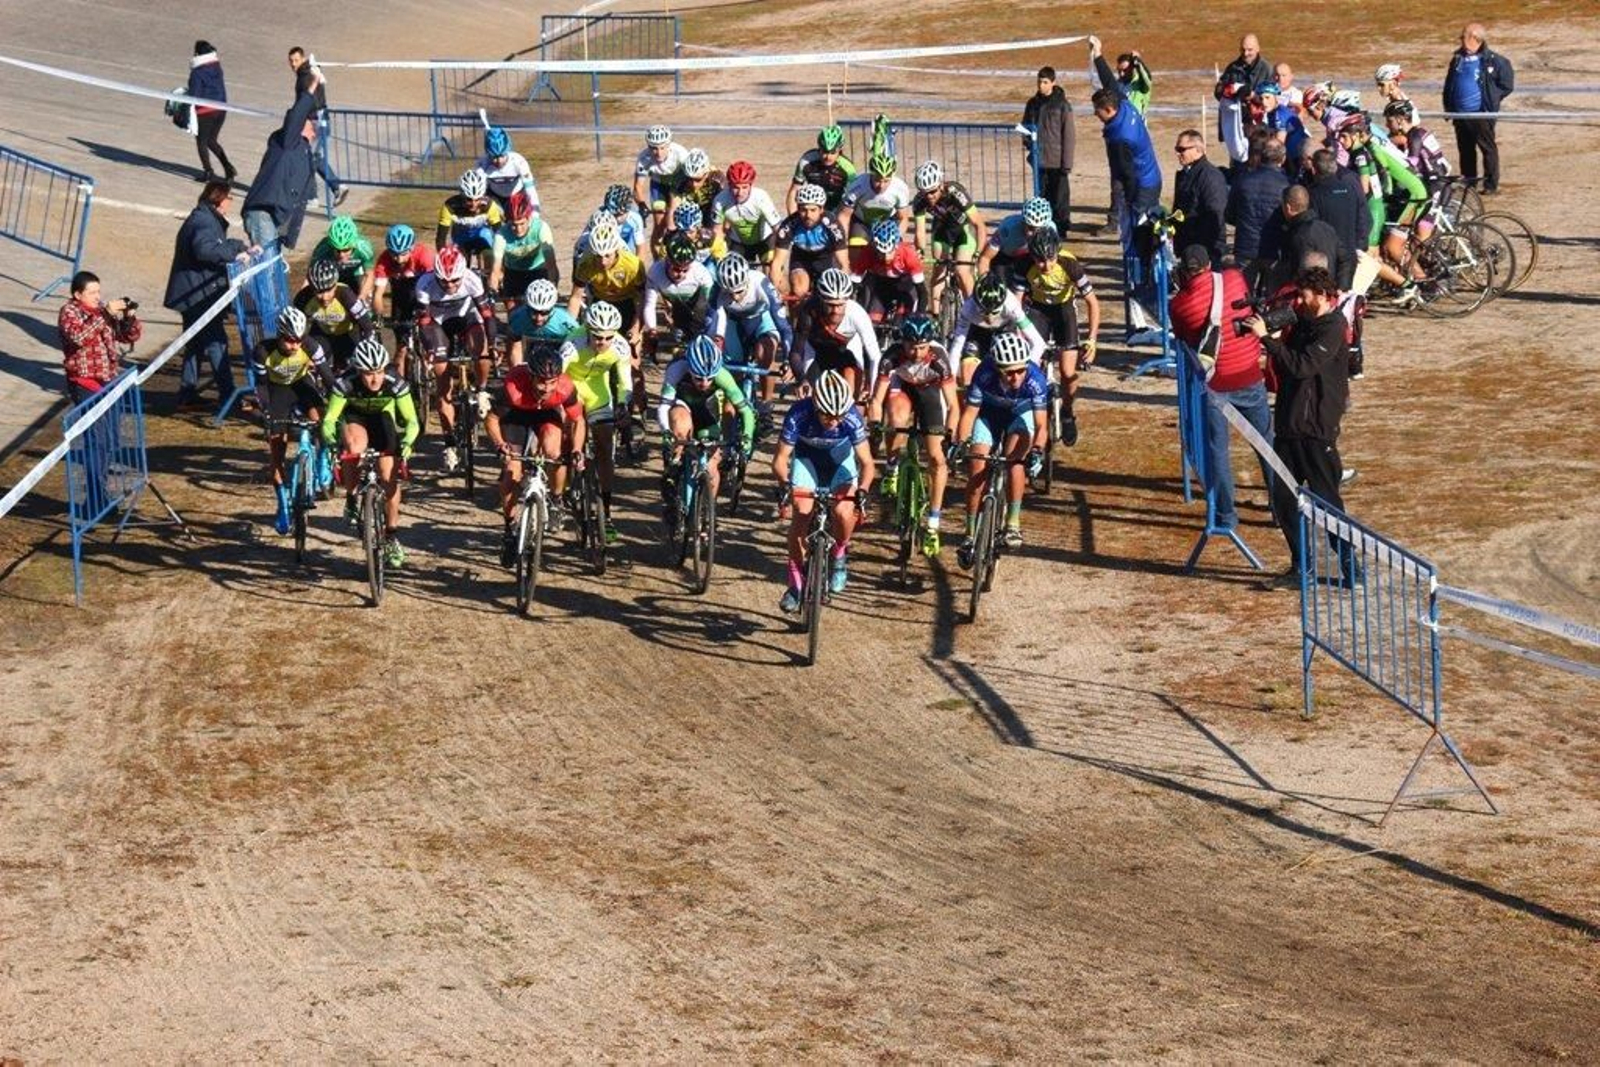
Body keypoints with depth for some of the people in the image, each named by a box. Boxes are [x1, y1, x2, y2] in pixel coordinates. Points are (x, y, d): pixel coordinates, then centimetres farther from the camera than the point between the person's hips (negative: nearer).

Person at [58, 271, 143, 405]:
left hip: (109, 381, 6)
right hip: (85, 384, -6)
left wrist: (130, 317, -9)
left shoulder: (103, 308, 7)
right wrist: (104, 314, -30)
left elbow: (130, 336, 11)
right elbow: (79, 337, -29)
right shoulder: (69, 312, -8)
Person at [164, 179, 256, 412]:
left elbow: (222, 244, 31)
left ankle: (187, 395, 20)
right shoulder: (204, 222, -18)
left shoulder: (209, 219, 17)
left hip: (193, 294, 11)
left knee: (196, 343, 15)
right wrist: (234, 255, -29)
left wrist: (244, 248, 22)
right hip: (198, 294, -11)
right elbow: (205, 249, -34)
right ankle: (227, 396, -4)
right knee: (216, 342, -6)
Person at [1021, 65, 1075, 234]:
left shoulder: (1062, 104, -6)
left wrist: (1067, 163, -11)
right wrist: (1028, 140, -5)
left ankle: (1061, 229, 7)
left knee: (1060, 196, 0)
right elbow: (1025, 126, 18)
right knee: (1042, 196, 10)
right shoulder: (1033, 103, 8)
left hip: (1057, 160, -5)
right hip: (1039, 159, 5)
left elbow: (1068, 135, -7)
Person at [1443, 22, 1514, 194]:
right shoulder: (1458, 59, 9)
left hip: (1481, 114, -6)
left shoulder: (1492, 60, -9)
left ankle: (1491, 184, 6)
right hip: (1460, 114, 6)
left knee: (1488, 148, 0)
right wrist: (1448, 107, 12)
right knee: (1465, 150, 14)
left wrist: (1491, 100, -5)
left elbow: (1507, 85, -4)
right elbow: (1449, 85, 18)